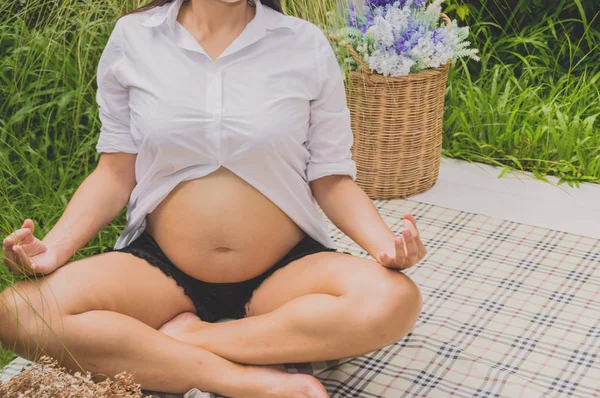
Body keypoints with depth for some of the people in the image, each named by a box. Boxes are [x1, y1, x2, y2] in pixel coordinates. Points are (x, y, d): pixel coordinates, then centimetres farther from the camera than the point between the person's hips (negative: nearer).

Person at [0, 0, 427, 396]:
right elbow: (116, 174, 2)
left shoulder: (307, 45, -2)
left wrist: (385, 243, -18)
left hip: (285, 269, 0)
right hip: (161, 266, 1)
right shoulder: (132, 38, -1)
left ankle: (183, 337, -17)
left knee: (392, 300, -30)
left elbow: (331, 178, 1)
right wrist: (55, 247, -14)